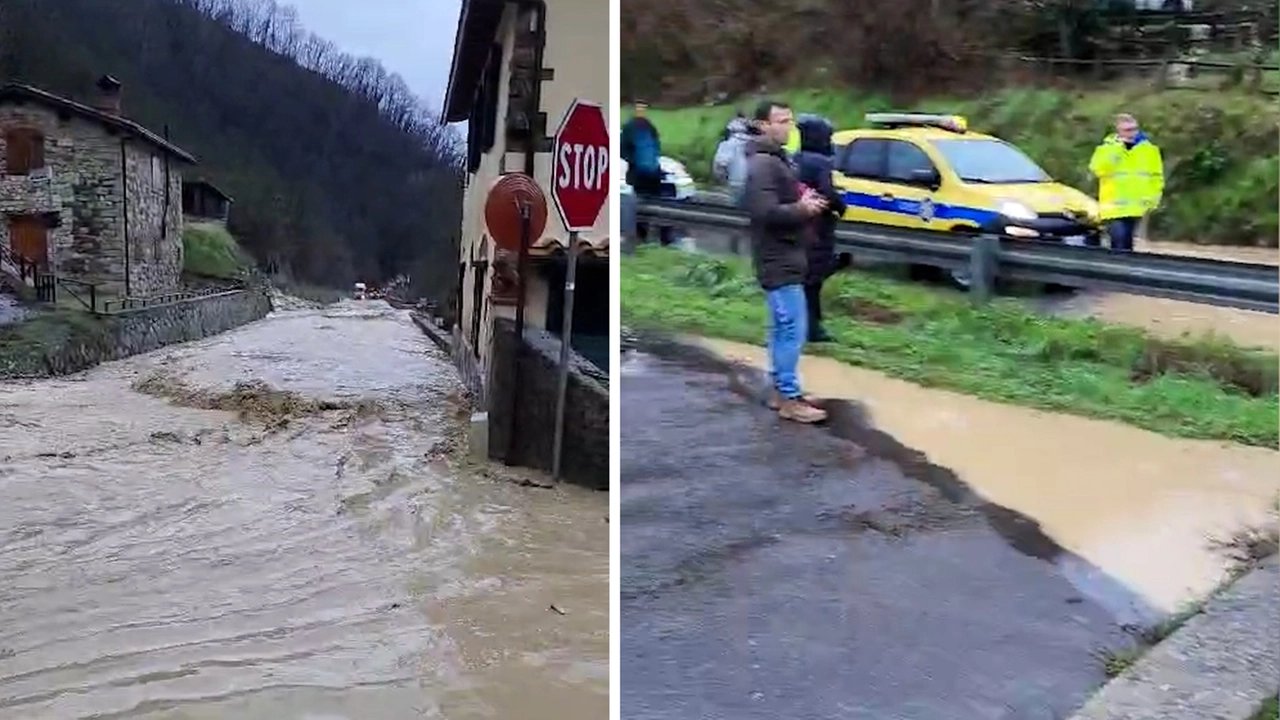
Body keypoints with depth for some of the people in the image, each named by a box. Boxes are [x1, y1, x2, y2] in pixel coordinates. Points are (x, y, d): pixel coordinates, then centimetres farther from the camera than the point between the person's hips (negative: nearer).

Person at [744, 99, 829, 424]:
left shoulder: (775, 159, 16)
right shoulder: (762, 164, -17)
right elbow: (765, 212, -27)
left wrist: (804, 202, 8)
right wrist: (801, 209, -20)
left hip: (784, 257, 11)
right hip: (778, 260, -11)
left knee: (782, 328, 15)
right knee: (793, 329, -9)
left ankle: (780, 390, 22)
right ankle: (790, 399, -4)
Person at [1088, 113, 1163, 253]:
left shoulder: (1148, 148, 7)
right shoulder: (1107, 147, 1)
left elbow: (1156, 176, 11)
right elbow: (1098, 169, -17)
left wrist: (1153, 198, 1)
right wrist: (1117, 148, -17)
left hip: (1136, 206, 3)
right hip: (1114, 206, -3)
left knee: (1127, 243, 12)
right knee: (1119, 242, -16)